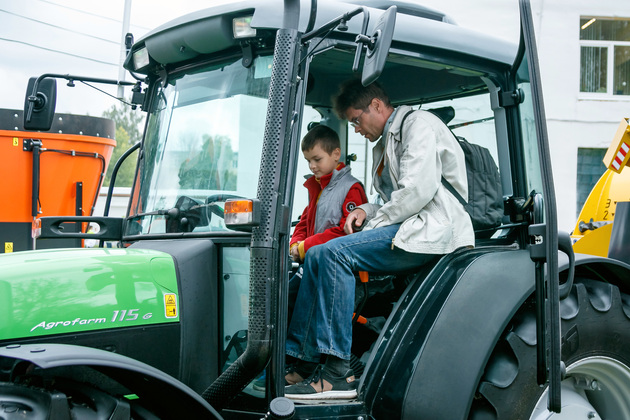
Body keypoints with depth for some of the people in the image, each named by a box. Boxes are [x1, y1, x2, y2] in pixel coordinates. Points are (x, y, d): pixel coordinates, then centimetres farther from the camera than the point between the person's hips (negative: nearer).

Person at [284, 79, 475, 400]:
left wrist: (375, 223, -10)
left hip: (430, 229, -10)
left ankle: (337, 374, -26)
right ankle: (299, 358, -3)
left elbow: (418, 190, -17)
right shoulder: (383, 146, 26)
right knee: (317, 256, 0)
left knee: (335, 253, -24)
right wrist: (366, 212, 4)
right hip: (406, 227, 10)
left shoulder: (417, 124, -4)